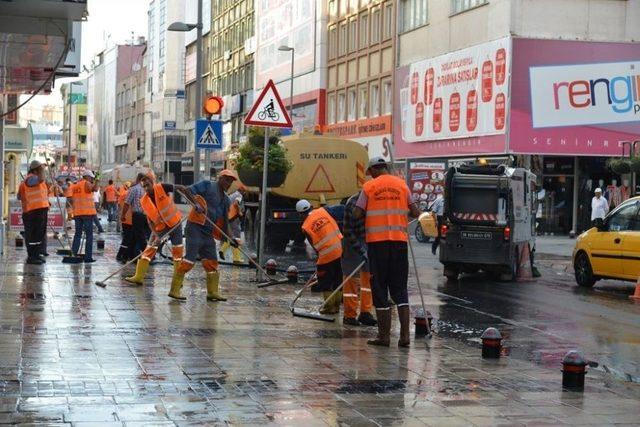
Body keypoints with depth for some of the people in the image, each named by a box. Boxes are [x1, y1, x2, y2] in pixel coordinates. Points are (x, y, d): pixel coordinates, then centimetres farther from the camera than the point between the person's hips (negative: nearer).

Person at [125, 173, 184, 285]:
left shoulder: (161, 188, -19)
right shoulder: (144, 201, -10)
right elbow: (150, 220, -8)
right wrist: (156, 235, -17)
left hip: (175, 223, -2)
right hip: (159, 227, 2)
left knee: (178, 251, 1)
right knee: (149, 250, -3)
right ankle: (138, 277, -1)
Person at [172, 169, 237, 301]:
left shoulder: (226, 200, 19)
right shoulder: (207, 185, -3)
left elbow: (224, 221, 21)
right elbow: (187, 190, -12)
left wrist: (230, 238, 11)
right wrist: (196, 203, -27)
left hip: (208, 233, 8)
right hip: (196, 227, -8)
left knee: (212, 262, 10)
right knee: (189, 259, -13)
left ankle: (213, 292, 20)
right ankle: (174, 290, -9)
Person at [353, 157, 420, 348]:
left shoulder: (369, 187, -2)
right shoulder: (402, 185, 5)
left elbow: (357, 214, -4)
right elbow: (414, 212, 2)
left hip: (377, 241, -2)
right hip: (399, 240, 2)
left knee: (380, 289, 5)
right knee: (400, 289, 8)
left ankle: (384, 336, 6)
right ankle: (404, 335, -1)